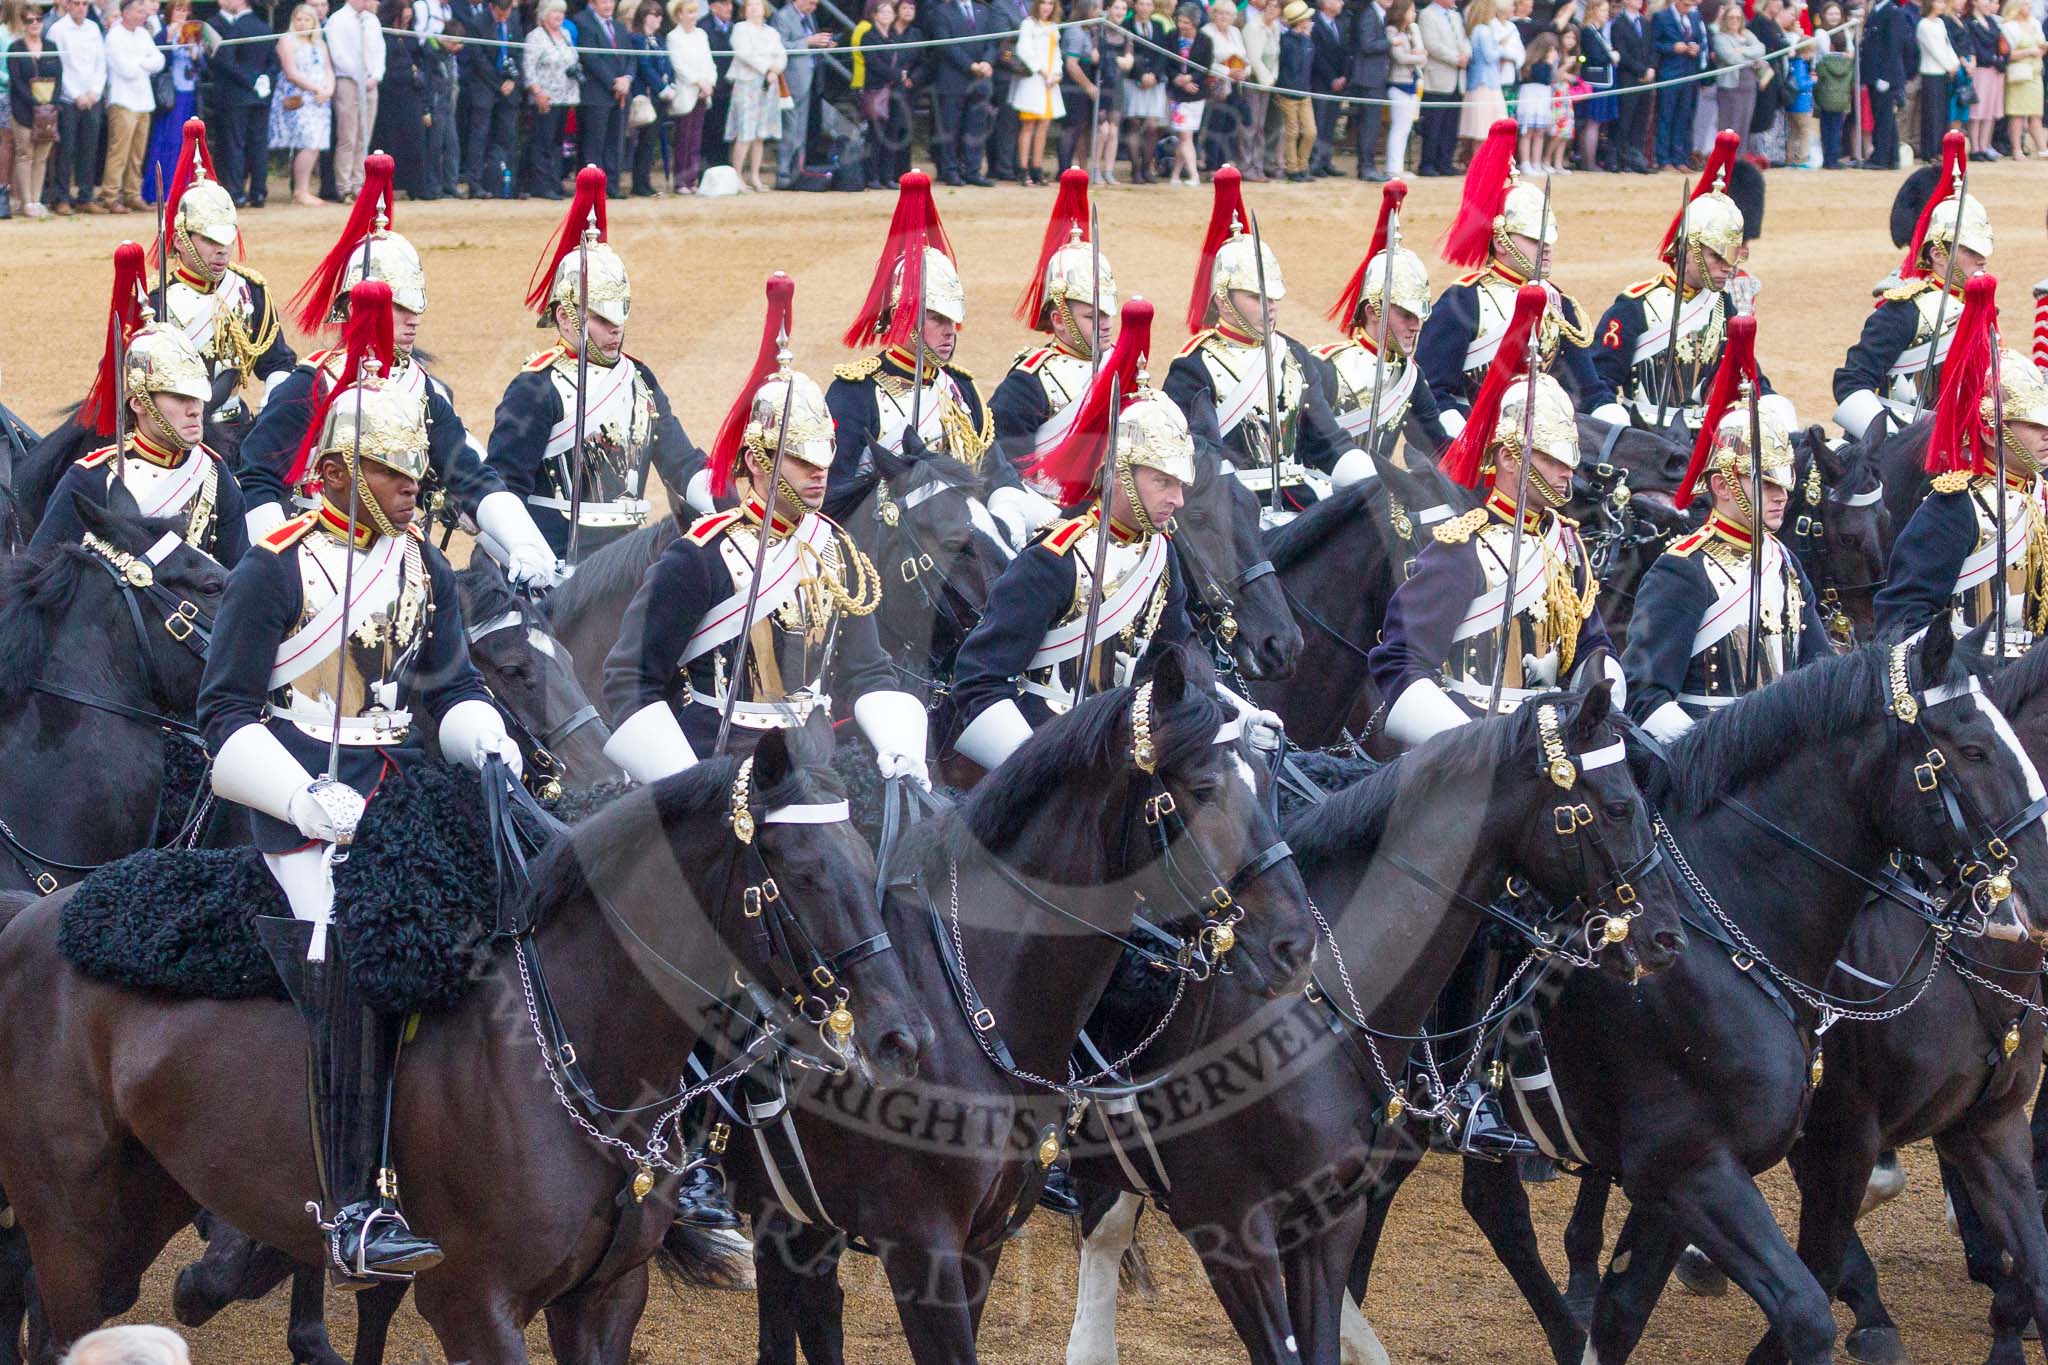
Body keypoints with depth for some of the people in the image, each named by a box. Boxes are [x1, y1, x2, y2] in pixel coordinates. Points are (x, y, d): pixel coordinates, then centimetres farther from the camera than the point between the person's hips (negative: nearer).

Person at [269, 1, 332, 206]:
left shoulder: (319, 43, 19)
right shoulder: (288, 41, -2)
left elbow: (329, 71, 17)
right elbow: (291, 73, -12)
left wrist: (328, 90, -4)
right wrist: (317, 89, -15)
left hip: (318, 102, 7)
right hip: (297, 100, -7)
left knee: (314, 146, 0)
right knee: (308, 145, -17)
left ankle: (303, 191, 3)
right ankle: (300, 191, -13)